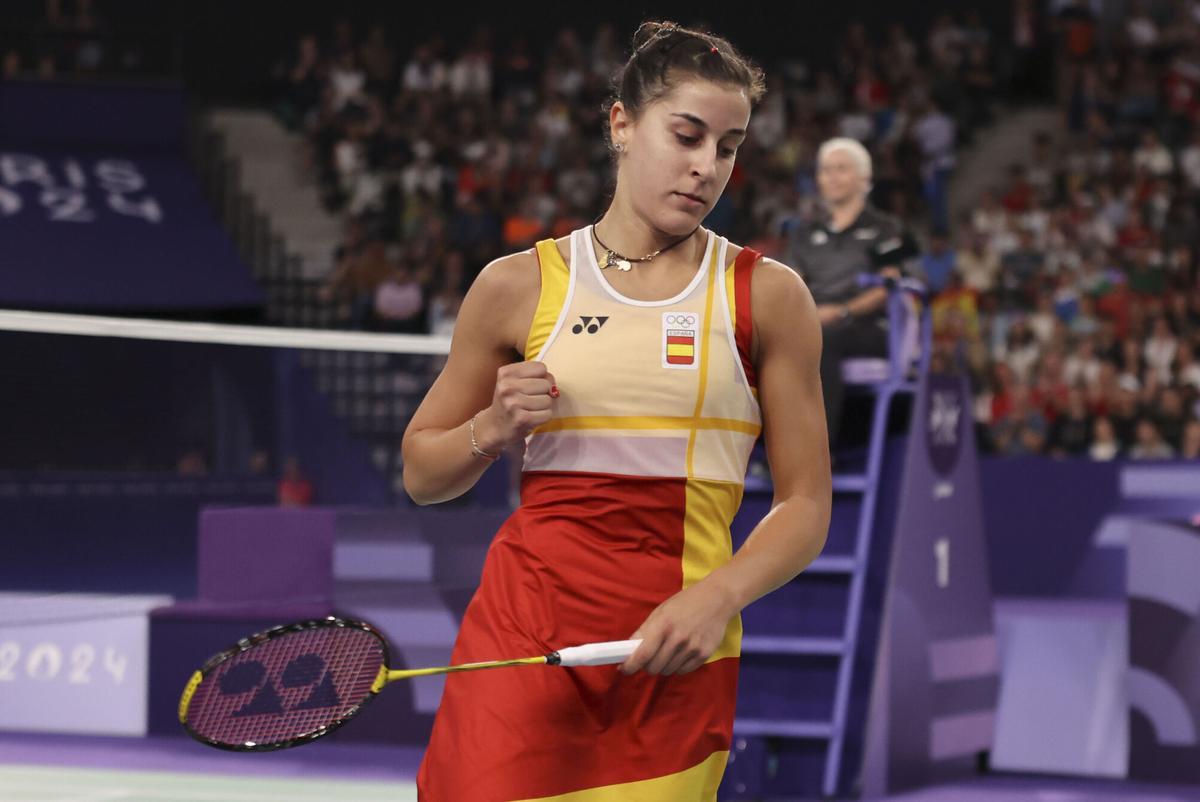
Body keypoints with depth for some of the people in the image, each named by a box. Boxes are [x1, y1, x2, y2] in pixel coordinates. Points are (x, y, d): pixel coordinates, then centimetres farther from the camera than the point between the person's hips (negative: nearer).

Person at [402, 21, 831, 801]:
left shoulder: (767, 296, 5)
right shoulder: (520, 284, 6)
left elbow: (805, 505, 3)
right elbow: (422, 472, 15)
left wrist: (718, 597, -14)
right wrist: (493, 430, -5)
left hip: (676, 649, 0)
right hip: (522, 636, 0)